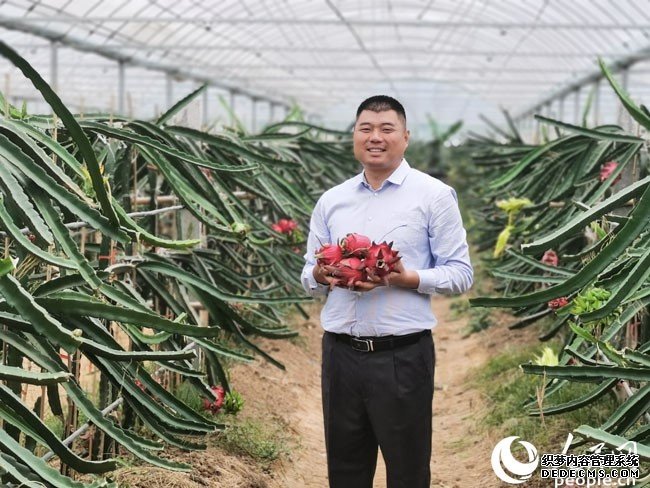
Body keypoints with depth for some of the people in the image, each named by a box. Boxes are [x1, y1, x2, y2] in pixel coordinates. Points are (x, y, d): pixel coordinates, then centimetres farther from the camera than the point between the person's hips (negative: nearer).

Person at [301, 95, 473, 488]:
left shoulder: (434, 195, -1)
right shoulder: (331, 201, 12)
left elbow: (461, 273, -4)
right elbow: (308, 277, 16)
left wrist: (409, 279, -21)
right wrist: (320, 275, -8)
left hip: (402, 356, -4)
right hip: (340, 354, 4)